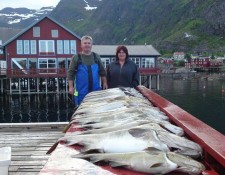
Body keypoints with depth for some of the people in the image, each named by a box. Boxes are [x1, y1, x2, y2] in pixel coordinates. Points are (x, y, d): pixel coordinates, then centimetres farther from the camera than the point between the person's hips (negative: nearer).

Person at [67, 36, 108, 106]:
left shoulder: (96, 57, 10)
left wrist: (104, 83, 6)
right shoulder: (76, 58, 0)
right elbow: (70, 73, -3)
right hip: (81, 91, -3)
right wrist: (71, 87, -9)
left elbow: (102, 71, 13)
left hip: (96, 90, 3)